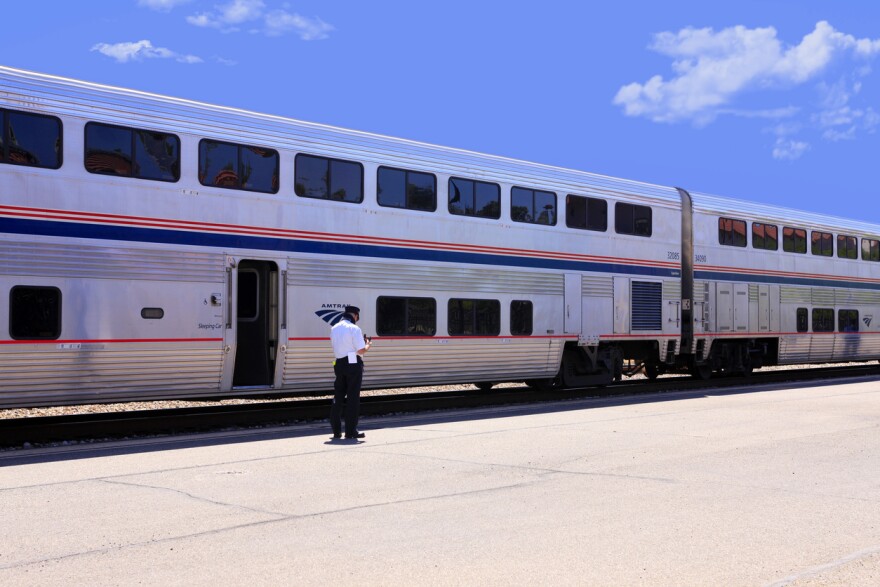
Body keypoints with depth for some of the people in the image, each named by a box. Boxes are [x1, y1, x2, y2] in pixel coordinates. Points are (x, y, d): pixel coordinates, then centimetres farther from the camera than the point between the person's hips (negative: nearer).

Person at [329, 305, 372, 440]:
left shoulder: (334, 328, 10)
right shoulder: (354, 329, -12)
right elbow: (361, 350, -16)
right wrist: (368, 345, 6)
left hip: (339, 364, 6)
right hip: (353, 365, -6)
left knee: (338, 397, 11)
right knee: (353, 398, 0)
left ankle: (336, 431, 14)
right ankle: (351, 431, 2)